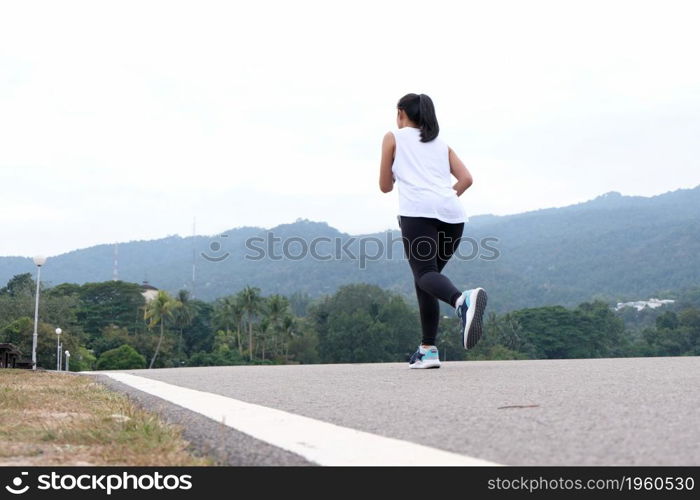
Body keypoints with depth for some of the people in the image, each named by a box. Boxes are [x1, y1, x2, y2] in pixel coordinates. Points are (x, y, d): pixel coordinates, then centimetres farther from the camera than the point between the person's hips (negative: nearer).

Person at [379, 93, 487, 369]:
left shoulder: (394, 138, 18)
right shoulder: (441, 144, 29)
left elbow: (385, 186, 19)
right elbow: (466, 179, 15)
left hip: (418, 211, -5)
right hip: (453, 214, 5)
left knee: (425, 273, -17)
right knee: (426, 275, 15)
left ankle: (463, 300, -51)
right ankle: (428, 350, 7)